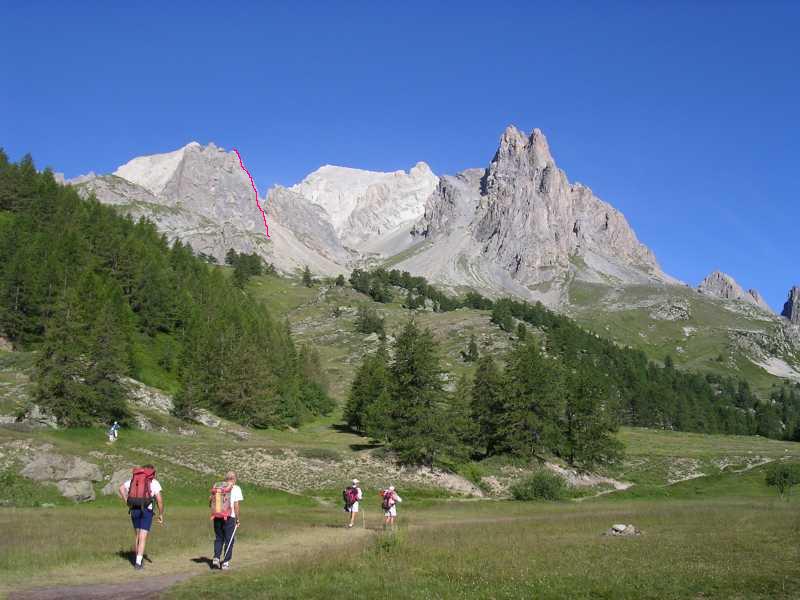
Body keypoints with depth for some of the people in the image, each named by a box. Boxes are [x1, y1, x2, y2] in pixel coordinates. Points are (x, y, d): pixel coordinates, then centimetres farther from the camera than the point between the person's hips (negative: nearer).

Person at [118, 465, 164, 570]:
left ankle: (137, 560, 23)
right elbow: (159, 499, -8)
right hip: (146, 510, -4)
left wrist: (128, 503, 1)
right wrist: (161, 514, 0)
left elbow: (121, 488, 0)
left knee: (138, 535, 20)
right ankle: (138, 563, -8)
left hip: (134, 510, 4)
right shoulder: (154, 482, 1)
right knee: (143, 538, -2)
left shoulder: (133, 479, 15)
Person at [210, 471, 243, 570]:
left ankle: (216, 558, 5)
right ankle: (225, 562, 5)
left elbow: (210, 501, 6)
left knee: (218, 539, 17)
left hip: (217, 517, 4)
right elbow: (236, 505, -8)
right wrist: (238, 520, -3)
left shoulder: (217, 487, 8)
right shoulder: (236, 489, -4)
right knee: (229, 540, 7)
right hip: (229, 517, -4)